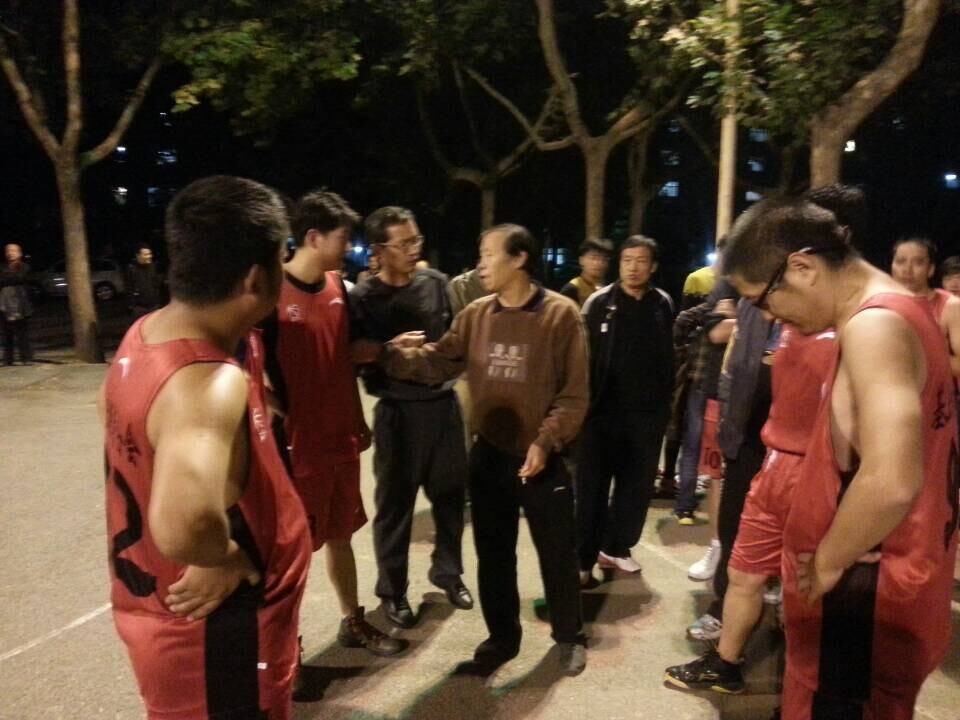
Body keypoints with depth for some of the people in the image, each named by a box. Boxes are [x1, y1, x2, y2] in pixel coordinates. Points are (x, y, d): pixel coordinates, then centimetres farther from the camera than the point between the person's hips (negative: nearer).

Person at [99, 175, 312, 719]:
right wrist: (228, 558, -28)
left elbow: (114, 410, 18)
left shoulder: (144, 336, -4)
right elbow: (182, 525, -50)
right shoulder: (212, 383, -33)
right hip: (210, 633, -8)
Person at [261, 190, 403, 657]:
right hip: (297, 445, -7)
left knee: (340, 533, 20)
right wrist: (282, 420, -18)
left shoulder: (338, 287, 5)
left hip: (341, 438, 7)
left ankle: (352, 622, 37)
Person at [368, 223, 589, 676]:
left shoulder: (561, 314, -11)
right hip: (489, 455, 4)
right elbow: (437, 363, 1)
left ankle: (569, 636, 34)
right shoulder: (475, 315, 3)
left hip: (541, 458, -4)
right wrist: (386, 354, -10)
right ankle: (502, 635, 36)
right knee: (493, 552, 16)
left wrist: (545, 440, -20)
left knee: (556, 551, 11)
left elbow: (574, 393, -11)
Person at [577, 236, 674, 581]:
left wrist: (665, 403, 6)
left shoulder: (663, 305, 5)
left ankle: (616, 547, 29)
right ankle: (584, 561, 9)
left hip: (646, 413, 3)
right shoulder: (600, 303, -3)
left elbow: (668, 358, 8)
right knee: (592, 486, 2)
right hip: (604, 409, -3)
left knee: (637, 485, 12)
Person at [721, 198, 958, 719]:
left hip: (864, 601, -9)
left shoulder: (873, 324, -22)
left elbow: (891, 482, -35)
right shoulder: (892, 313, 9)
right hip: (885, 591, 9)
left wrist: (827, 561, -19)